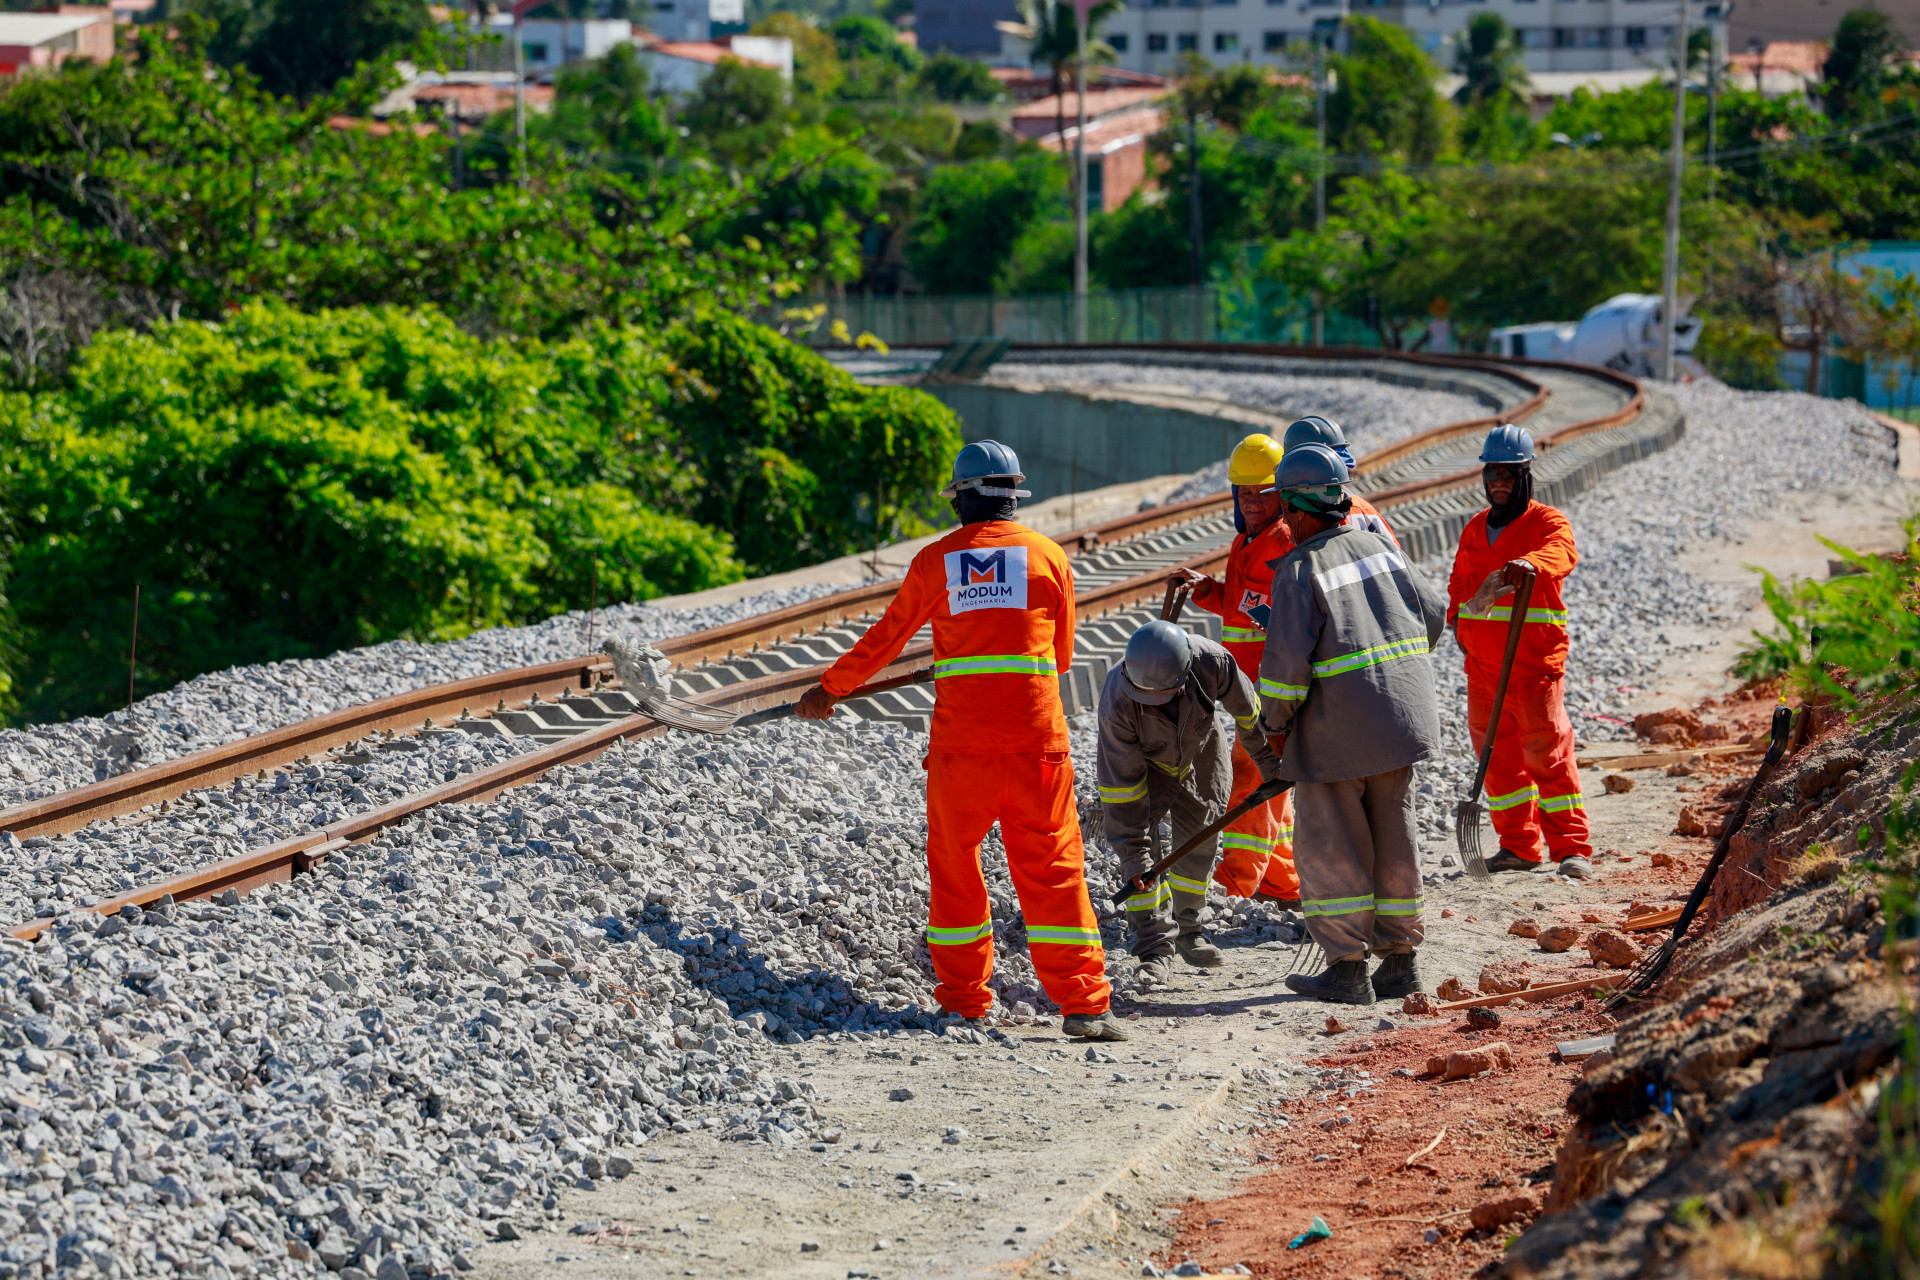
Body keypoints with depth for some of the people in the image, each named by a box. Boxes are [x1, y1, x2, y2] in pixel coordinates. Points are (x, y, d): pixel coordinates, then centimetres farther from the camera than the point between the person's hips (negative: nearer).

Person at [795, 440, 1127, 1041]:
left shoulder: (935, 561, 4)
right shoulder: (1049, 556, 5)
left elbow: (885, 638, 13)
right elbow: (1061, 653, 14)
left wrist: (829, 689, 28)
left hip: (961, 737, 0)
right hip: (1036, 735, 0)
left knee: (954, 863, 14)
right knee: (1051, 867, 2)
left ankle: (963, 994, 17)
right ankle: (1082, 1002, -4)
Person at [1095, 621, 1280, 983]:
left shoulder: (1212, 663, -38)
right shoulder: (1117, 703, -41)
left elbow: (1246, 708, -15)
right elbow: (1122, 778, -33)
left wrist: (1267, 758, 2)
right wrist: (1133, 847, -32)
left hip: (1200, 746, 2)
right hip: (1140, 755, -2)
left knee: (1199, 837, 5)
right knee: (1135, 839, -15)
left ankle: (1186, 927, 24)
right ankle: (1155, 946, -10)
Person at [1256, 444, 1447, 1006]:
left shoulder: (1301, 570, -13)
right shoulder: (1378, 546, 9)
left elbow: (1287, 657, -19)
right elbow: (1432, 613, 16)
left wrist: (1275, 725, -5)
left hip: (1337, 727, -7)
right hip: (1402, 719, 7)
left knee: (1331, 846, 2)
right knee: (1393, 839, 14)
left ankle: (1347, 968, 2)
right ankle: (1399, 957, 19)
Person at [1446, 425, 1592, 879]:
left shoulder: (1547, 522, -5)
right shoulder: (1475, 529, 15)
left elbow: (1562, 553, -28)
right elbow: (1460, 579, 30)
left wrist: (1530, 564, -50)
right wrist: (1457, 618, 10)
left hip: (1535, 660, -6)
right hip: (1482, 663, 6)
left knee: (1547, 751, -7)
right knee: (1498, 753, 9)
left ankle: (1571, 847, -2)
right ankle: (1518, 845, 18)